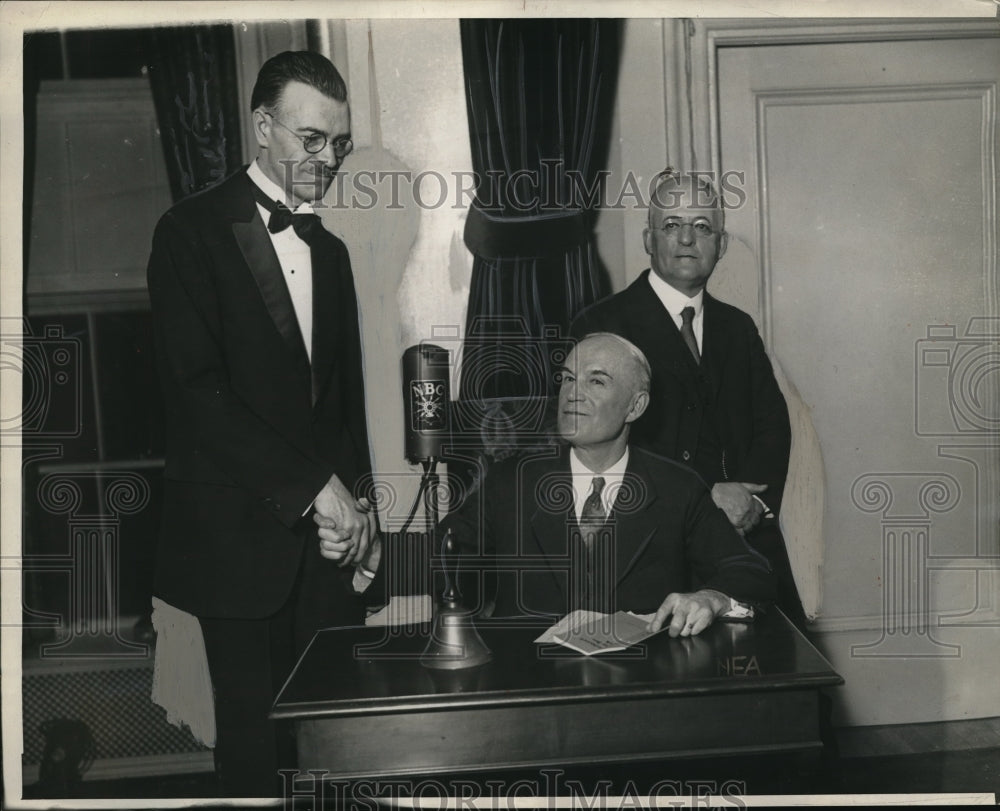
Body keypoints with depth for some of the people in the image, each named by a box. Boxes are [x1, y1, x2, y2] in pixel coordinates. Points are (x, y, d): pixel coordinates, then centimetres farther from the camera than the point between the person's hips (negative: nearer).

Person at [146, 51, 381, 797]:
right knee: (254, 737, 4)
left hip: (329, 537, 5)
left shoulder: (330, 251, 16)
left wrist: (356, 502, 3)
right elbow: (197, 391, -14)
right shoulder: (193, 232, -4)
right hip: (240, 538, -5)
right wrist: (315, 486, -15)